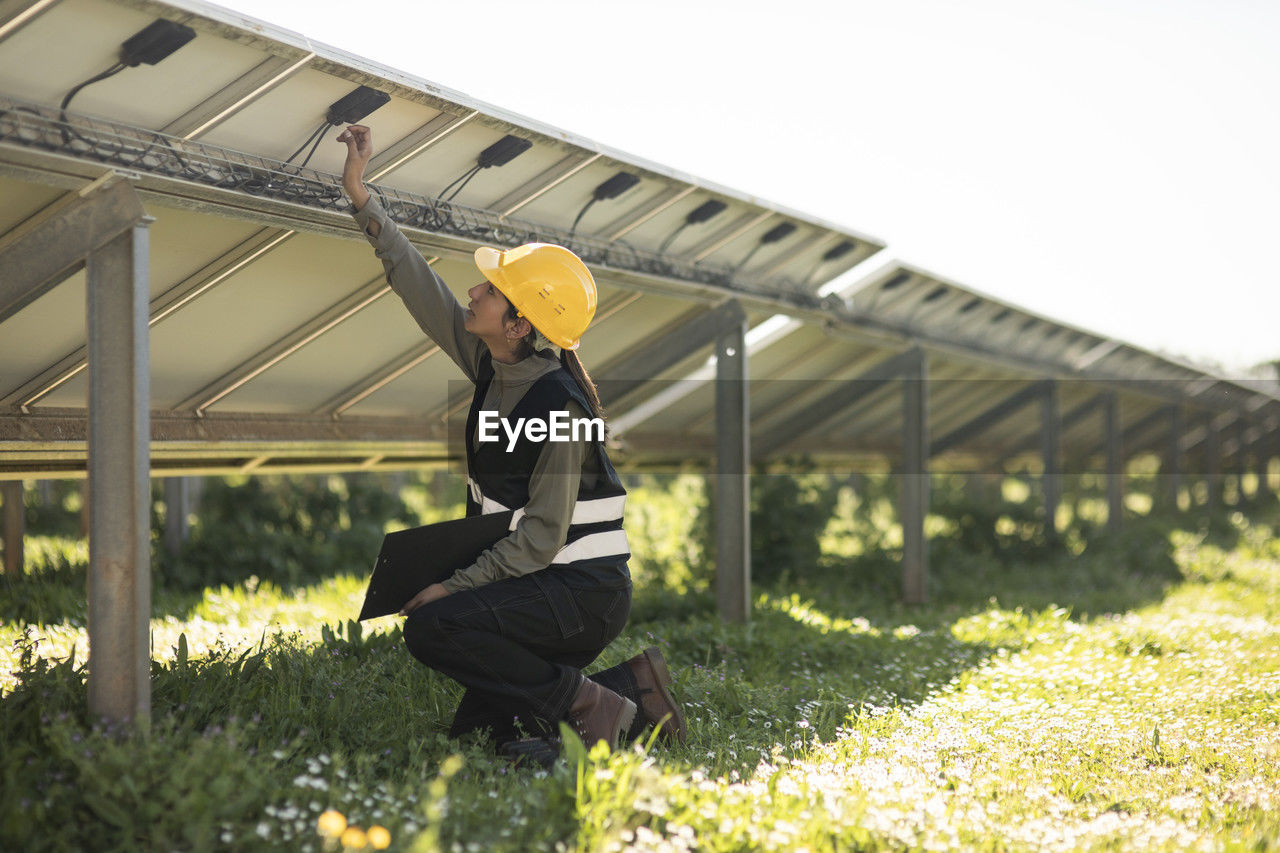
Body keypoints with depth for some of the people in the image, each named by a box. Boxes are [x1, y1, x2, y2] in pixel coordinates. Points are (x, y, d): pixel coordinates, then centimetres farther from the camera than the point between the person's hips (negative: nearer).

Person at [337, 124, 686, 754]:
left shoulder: (560, 407, -22)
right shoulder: (492, 366, 2)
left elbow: (541, 538, -23)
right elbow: (420, 286, 8)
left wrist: (452, 586, -20)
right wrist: (360, 195, 8)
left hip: (583, 591, -9)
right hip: (547, 588, 9)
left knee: (432, 628, -24)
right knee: (474, 729, 10)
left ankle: (586, 703, -12)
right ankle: (629, 690, 15)